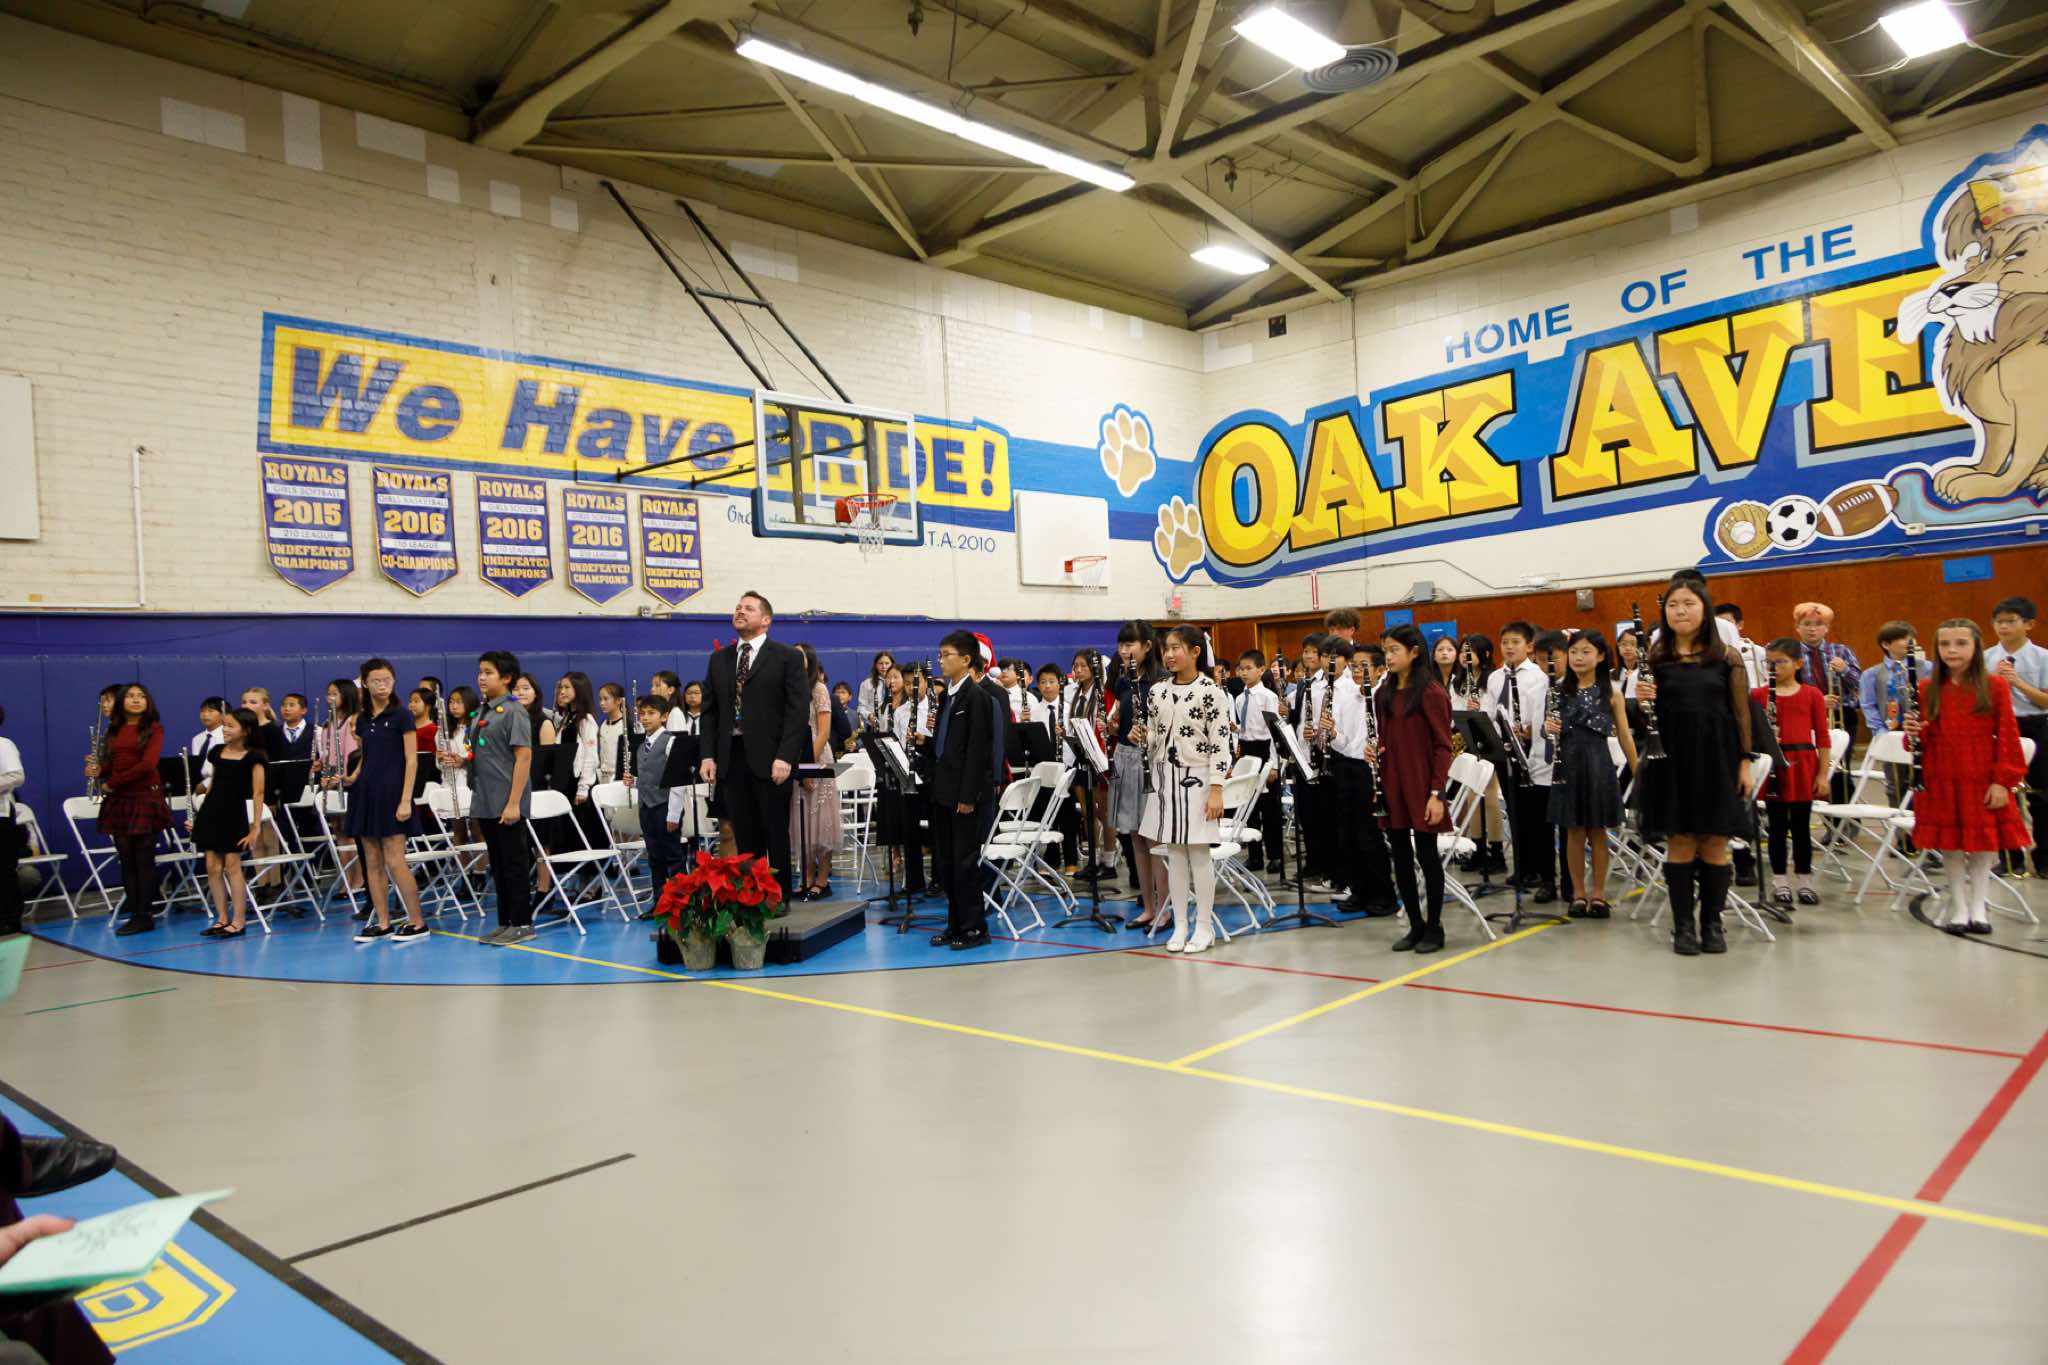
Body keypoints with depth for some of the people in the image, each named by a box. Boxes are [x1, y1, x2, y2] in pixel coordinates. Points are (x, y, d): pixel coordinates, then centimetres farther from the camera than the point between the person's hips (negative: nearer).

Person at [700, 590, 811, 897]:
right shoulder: (719, 659, 15)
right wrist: (708, 755, 2)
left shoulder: (787, 657, 0)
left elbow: (798, 710, -7)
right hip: (731, 758, 4)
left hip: (769, 759, -4)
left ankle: (780, 898, 11)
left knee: (776, 834, 2)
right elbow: (710, 710, 14)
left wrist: (785, 757, -16)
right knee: (745, 836, 7)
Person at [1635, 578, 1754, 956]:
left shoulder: (1726, 656, 2)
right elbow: (1649, 714, 8)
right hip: (1671, 757, 0)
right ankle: (1683, 926, 10)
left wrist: (1745, 761, -2)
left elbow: (1741, 712, 2)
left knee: (1715, 843, 2)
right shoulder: (1656, 656, 3)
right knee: (1679, 842, 1)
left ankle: (1712, 924, 15)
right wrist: (1643, 698, -14)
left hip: (1716, 756, 0)